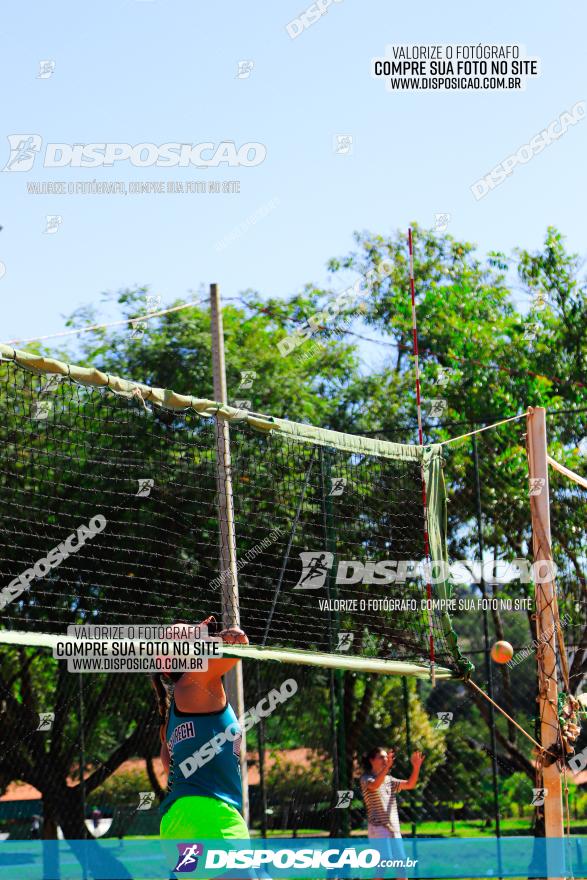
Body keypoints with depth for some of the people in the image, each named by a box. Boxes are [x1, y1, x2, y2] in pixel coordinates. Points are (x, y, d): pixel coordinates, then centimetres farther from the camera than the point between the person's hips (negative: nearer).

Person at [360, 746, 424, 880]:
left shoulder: (389, 780, 19)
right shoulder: (366, 779, -1)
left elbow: (410, 784, 9)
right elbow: (374, 786, -25)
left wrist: (416, 767, -7)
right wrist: (387, 767, -38)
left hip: (394, 828, 7)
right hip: (378, 828, -7)